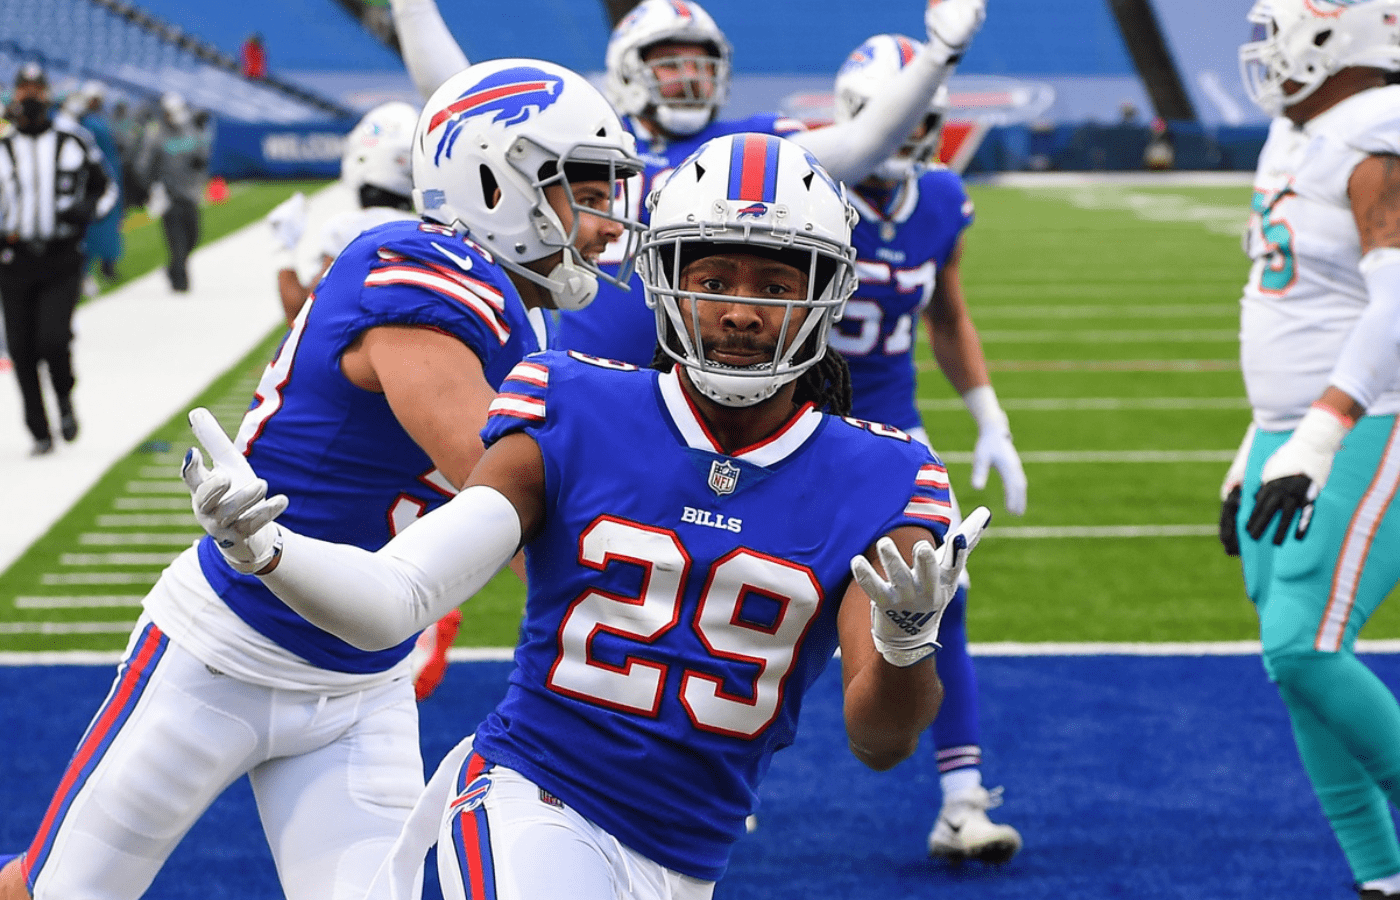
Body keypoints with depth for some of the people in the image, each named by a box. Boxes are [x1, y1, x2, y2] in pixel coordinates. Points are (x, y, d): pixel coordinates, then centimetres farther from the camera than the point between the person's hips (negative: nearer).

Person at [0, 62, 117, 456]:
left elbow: (105, 186, 13)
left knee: (54, 340, -18)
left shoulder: (73, 140, 3)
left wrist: (88, 210, -8)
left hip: (62, 260, -2)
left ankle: (64, 397, 14)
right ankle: (40, 433, 15)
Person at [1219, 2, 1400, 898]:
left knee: (1304, 652, -18)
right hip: (1294, 438, 9)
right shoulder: (1300, 142, 14)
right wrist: (1258, 453, 22)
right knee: (1298, 664, 6)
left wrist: (1317, 439, -34)